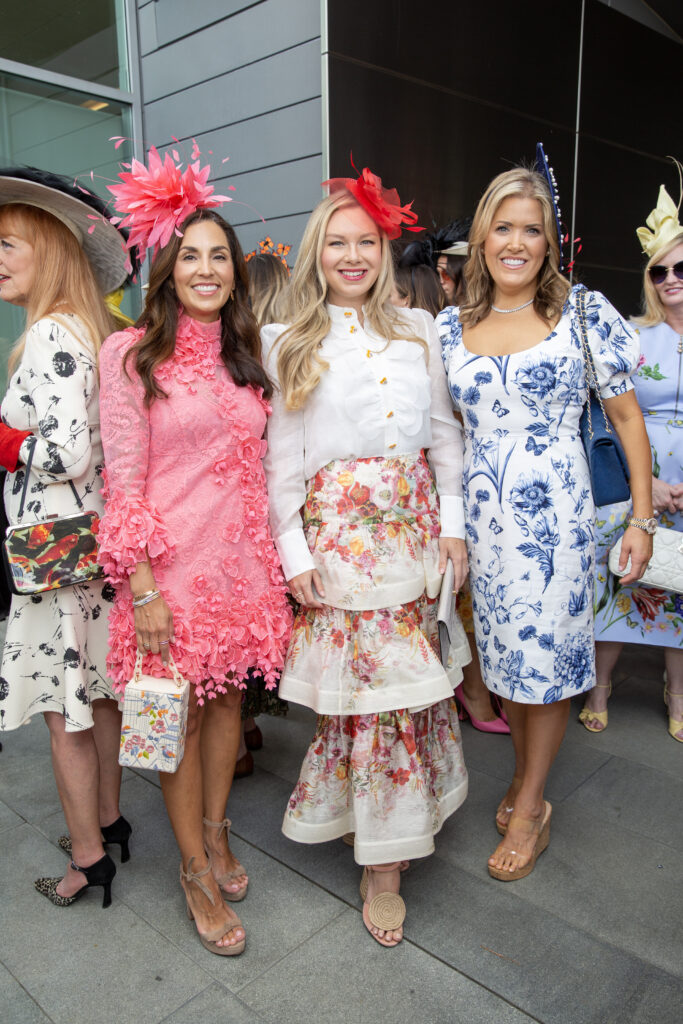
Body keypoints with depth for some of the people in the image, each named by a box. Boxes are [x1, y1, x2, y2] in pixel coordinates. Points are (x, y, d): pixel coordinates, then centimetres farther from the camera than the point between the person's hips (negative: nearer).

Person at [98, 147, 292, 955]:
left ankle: (215, 832, 38)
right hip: (171, 565, -5)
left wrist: (278, 556, 7)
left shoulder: (244, 353, 10)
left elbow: (256, 462, 12)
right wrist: (142, 587, -14)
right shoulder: (130, 354, -7)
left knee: (228, 696, 16)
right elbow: (124, 482, -10)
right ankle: (195, 870, 27)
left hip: (243, 560, 5)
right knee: (178, 712, 7)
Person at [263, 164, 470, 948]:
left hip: (413, 526, 3)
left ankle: (386, 839, 32)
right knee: (368, 681, -2)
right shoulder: (289, 344, 3)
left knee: (407, 676, 7)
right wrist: (294, 553, -6)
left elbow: (444, 434, 9)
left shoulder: (418, 330, 10)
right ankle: (384, 861, 15)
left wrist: (452, 525, 3)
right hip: (336, 531, -3)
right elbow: (280, 457, 0)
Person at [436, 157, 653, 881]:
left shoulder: (583, 313, -2)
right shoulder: (448, 327, 5)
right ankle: (525, 773, 38)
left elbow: (627, 416, 0)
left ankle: (531, 805, 26)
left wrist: (641, 519, -4)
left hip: (554, 516, -3)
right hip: (480, 517, 3)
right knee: (504, 653, 14)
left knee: (545, 657, 6)